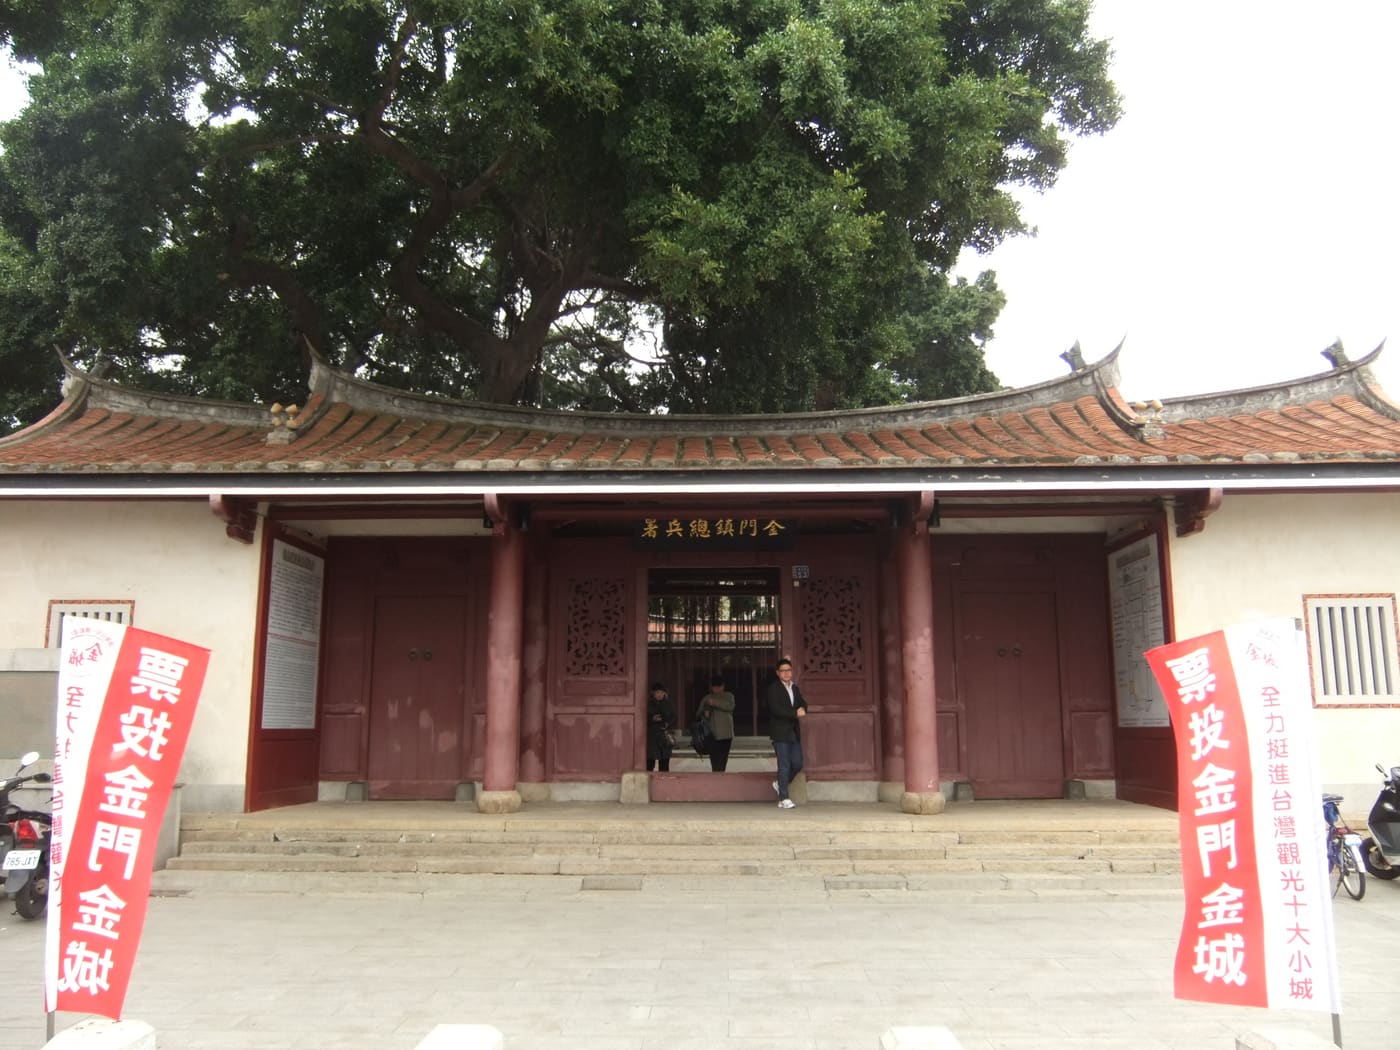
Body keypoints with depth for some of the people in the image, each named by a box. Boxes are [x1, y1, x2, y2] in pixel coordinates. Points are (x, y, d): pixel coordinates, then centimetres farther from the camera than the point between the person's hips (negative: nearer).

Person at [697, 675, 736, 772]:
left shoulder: (729, 696, 8)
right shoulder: (707, 698, 7)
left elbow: (730, 706, -13)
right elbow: (700, 713, 5)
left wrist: (715, 702, -23)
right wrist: (705, 713, -18)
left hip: (726, 734, 2)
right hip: (713, 734, -2)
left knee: (723, 760, 9)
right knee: (715, 762, -13)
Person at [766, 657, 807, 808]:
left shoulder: (795, 688, 16)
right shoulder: (773, 689, -6)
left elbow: (803, 705, 10)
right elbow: (775, 709, -18)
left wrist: (802, 709, -14)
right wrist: (795, 713, -23)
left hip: (794, 732, 6)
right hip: (780, 732, -6)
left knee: (797, 764, 6)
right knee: (784, 765, -6)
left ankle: (780, 784, 30)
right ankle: (783, 799, -1)